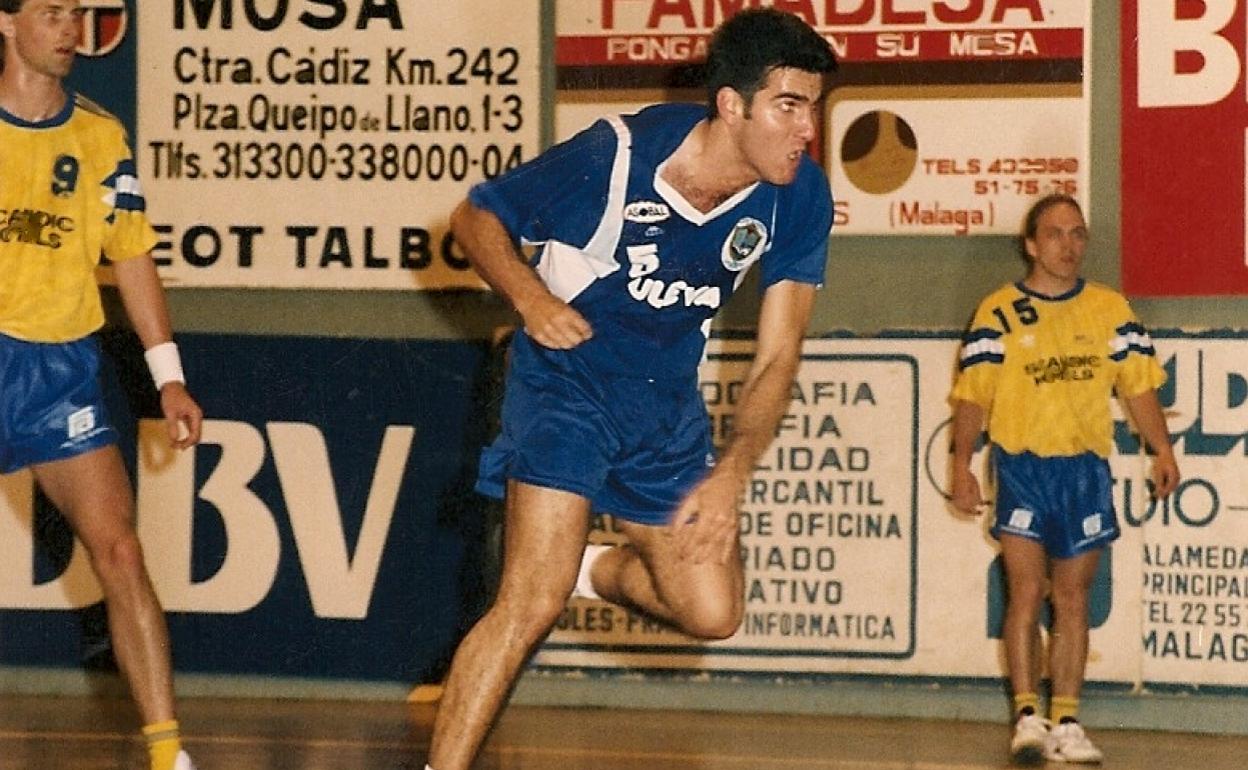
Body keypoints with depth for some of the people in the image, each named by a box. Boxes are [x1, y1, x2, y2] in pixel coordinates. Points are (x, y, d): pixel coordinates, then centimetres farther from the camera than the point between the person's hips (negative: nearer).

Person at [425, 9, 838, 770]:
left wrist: (731, 476, -21)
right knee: (532, 604, -18)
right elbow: (477, 216, -10)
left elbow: (778, 357, -9)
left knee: (711, 612, 2)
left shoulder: (799, 195, -13)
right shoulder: (616, 156, -24)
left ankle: (596, 570, 32)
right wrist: (531, 298, -29)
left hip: (668, 399, 5)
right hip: (569, 375, -5)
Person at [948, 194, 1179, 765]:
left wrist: (1161, 450, -3)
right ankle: (1027, 717, -5)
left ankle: (1066, 723, 9)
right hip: (1023, 466, -3)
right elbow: (973, 394, -1)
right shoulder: (998, 312, 0)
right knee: (1026, 593, -9)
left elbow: (1137, 385, 8)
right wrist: (962, 465, -10)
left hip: (1086, 469, 3)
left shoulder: (1110, 309, 9)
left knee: (1072, 600, 6)